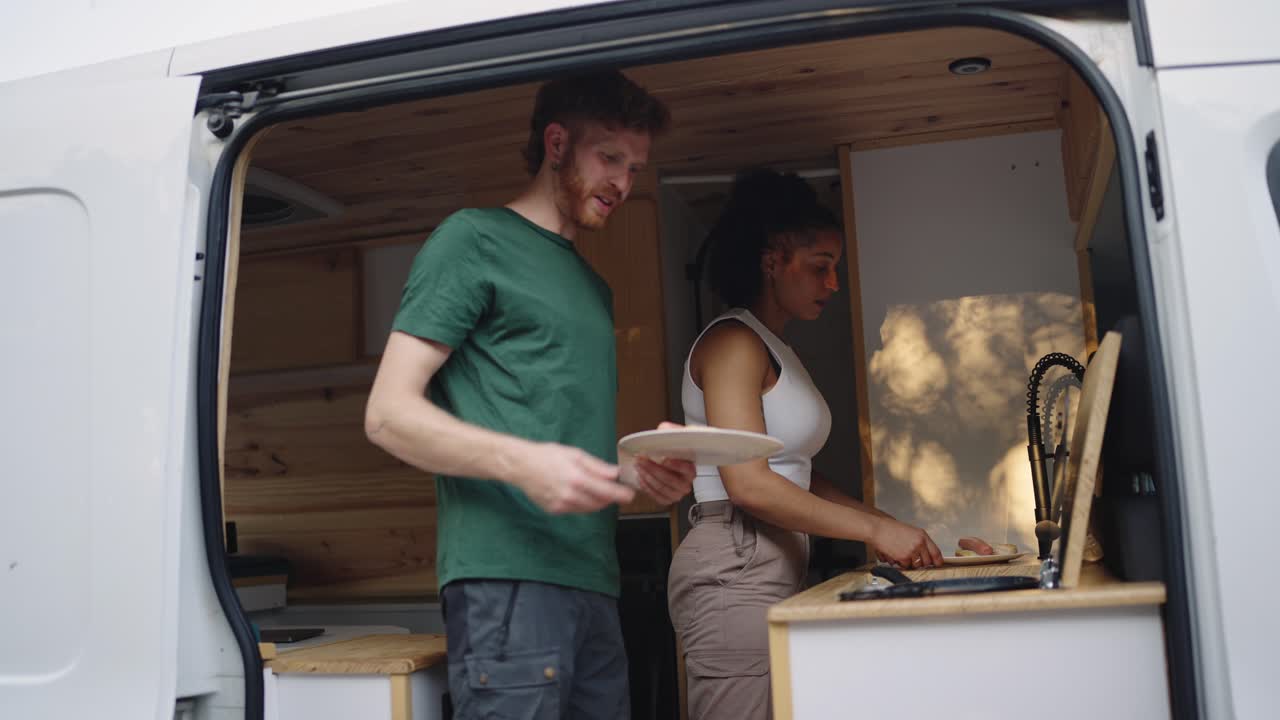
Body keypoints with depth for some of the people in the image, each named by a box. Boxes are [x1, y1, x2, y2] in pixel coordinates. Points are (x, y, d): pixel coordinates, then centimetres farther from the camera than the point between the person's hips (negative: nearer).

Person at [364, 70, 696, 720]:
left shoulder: (594, 287, 25)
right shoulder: (475, 239, 1)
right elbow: (388, 414, -6)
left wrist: (644, 471, 6)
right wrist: (523, 463, -21)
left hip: (594, 584, 8)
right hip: (506, 576, -7)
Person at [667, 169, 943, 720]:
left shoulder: (776, 350, 20)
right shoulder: (733, 341, -9)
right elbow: (747, 484, -18)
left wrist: (888, 525, 7)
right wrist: (874, 529, -13)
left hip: (774, 568, 9)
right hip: (735, 570, -9)